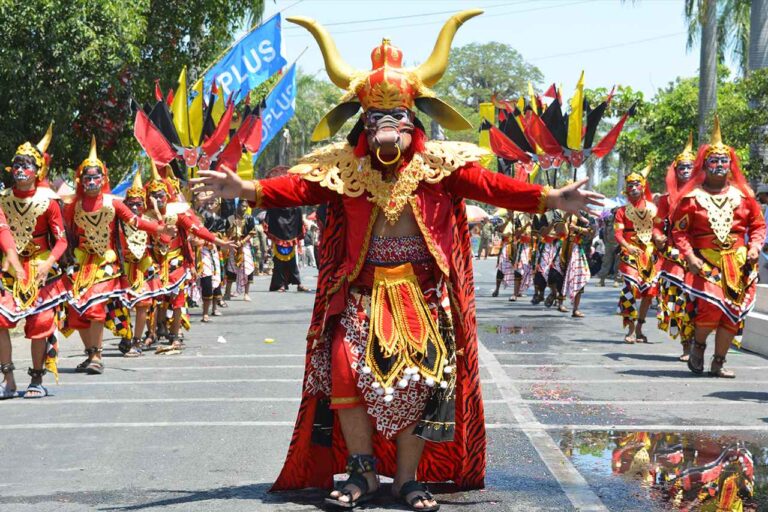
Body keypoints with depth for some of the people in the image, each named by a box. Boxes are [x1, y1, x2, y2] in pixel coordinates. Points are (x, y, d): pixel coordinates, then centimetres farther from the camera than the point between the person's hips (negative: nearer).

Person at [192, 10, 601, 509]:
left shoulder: (440, 165, 1)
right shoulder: (344, 168, 2)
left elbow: (491, 185, -7)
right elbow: (299, 186, -6)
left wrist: (552, 199, -17)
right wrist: (246, 189, -22)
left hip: (422, 293, 0)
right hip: (362, 291, 0)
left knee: (421, 380, -3)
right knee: (345, 369, -15)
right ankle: (362, 471, 1)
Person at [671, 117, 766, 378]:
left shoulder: (743, 195, 9)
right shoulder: (692, 197, 1)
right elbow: (679, 229, -1)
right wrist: (689, 256, -12)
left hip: (738, 261, 3)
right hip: (705, 260, -3)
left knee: (733, 312, 1)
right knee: (711, 305, -21)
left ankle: (718, 363, 14)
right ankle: (698, 344, 9)